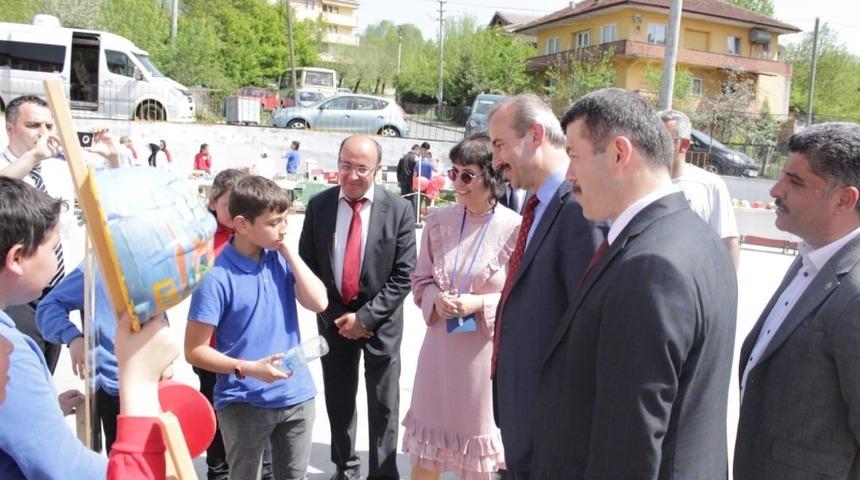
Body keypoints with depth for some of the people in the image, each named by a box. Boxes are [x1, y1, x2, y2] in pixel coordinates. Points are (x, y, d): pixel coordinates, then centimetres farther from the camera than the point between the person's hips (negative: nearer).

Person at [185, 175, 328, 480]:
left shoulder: (281, 259, 0)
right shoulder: (217, 277, -16)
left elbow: (318, 303, -8)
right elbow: (195, 351, -14)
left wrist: (289, 252, -10)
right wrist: (250, 369, -24)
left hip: (296, 396, 5)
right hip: (244, 404, -5)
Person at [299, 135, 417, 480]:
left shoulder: (398, 210, -11)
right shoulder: (318, 206, -4)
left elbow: (403, 275, -11)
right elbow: (307, 266, 0)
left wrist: (365, 317, -15)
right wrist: (333, 315, -7)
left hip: (380, 322, -2)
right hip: (333, 319, 3)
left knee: (383, 406, 9)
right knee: (338, 400, 17)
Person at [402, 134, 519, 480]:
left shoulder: (515, 228, -14)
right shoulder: (438, 220, -1)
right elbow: (421, 280, 9)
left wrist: (480, 304, -18)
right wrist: (436, 299, -12)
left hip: (486, 350, -3)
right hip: (440, 345, 3)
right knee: (425, 452, 17)